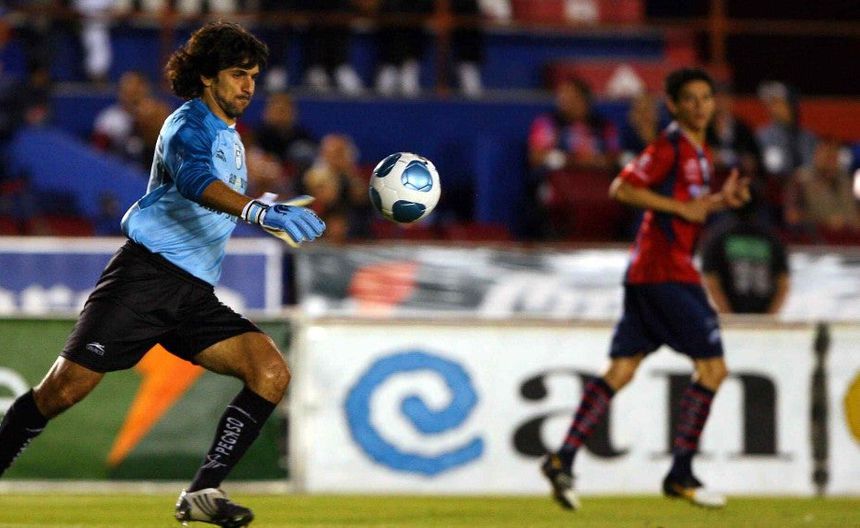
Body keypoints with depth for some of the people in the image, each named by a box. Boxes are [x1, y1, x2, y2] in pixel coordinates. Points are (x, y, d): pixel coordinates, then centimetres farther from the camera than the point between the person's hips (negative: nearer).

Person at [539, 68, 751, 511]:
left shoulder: (699, 153, 19)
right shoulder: (669, 145, -10)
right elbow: (622, 189, -17)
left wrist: (719, 201, 12)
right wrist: (682, 207, -17)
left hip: (648, 273, 10)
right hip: (664, 270, -10)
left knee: (621, 371, 6)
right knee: (712, 367, -7)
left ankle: (563, 460, 1)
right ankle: (680, 475, -4)